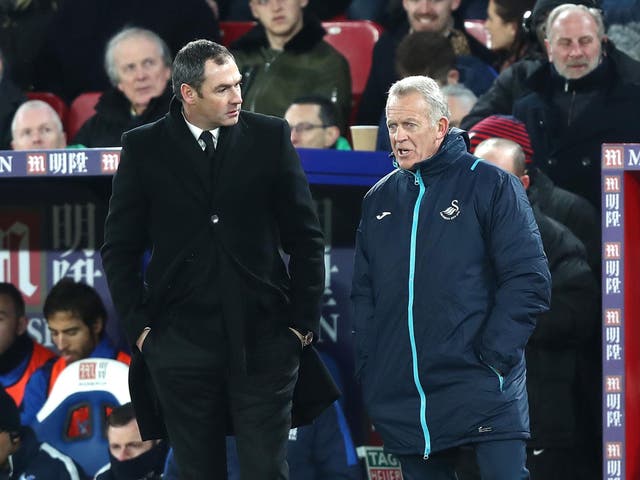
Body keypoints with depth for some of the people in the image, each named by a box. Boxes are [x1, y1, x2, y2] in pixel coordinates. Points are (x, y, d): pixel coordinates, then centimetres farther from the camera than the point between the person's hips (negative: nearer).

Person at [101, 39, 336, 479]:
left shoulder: (270, 137, 3)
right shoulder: (144, 148, 3)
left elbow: (305, 237, 6)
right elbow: (120, 247, 7)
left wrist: (303, 322, 2)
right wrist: (138, 326, -1)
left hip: (263, 341, 0)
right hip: (182, 341, 0)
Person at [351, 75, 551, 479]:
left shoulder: (491, 185, -1)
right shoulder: (380, 199, 15)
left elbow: (529, 280, -5)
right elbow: (364, 292, 19)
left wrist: (492, 356, -12)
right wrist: (369, 370, 8)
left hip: (480, 388, -5)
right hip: (403, 397, 5)